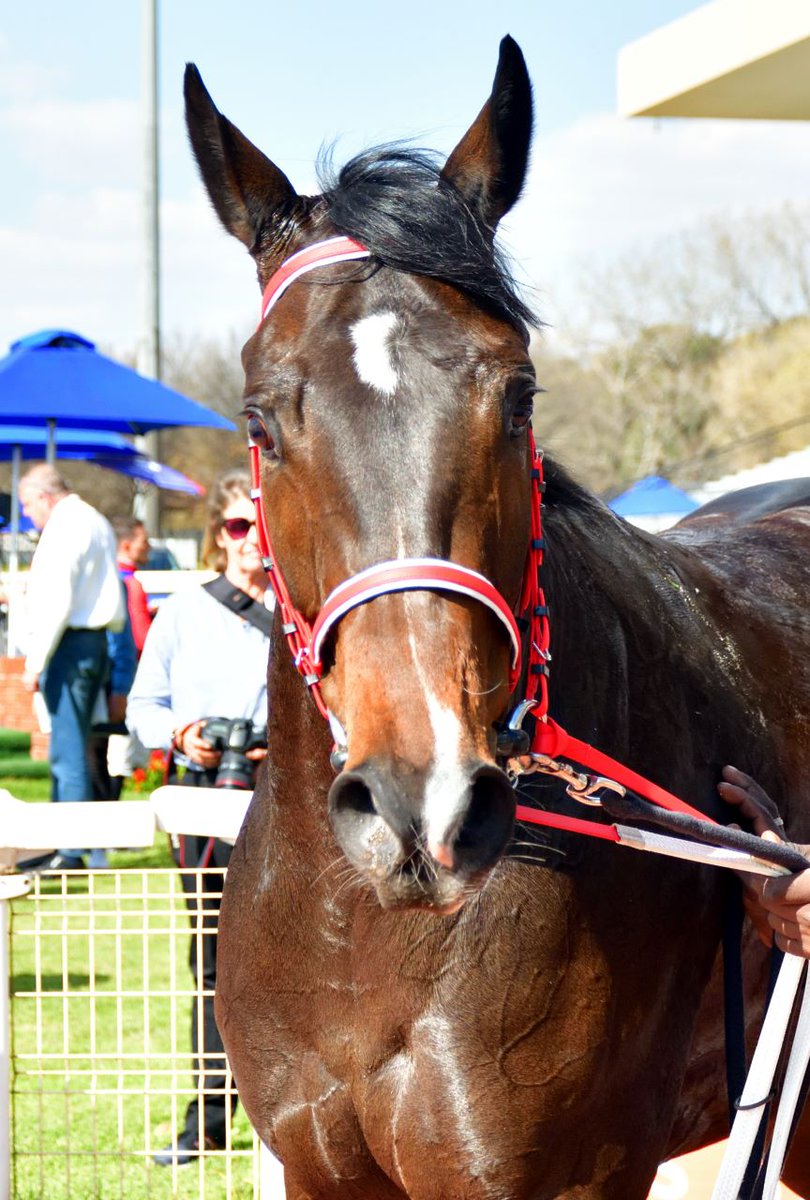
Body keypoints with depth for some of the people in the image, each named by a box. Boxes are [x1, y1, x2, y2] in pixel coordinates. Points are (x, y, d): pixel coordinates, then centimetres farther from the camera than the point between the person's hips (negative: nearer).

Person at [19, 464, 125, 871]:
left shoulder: (64, 527, -12)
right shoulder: (96, 523, 18)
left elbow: (57, 601, -19)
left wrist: (36, 661, -17)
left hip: (70, 643, -10)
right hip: (94, 639, 10)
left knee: (68, 750, -9)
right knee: (67, 749, 14)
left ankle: (72, 852, -10)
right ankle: (61, 845, 18)